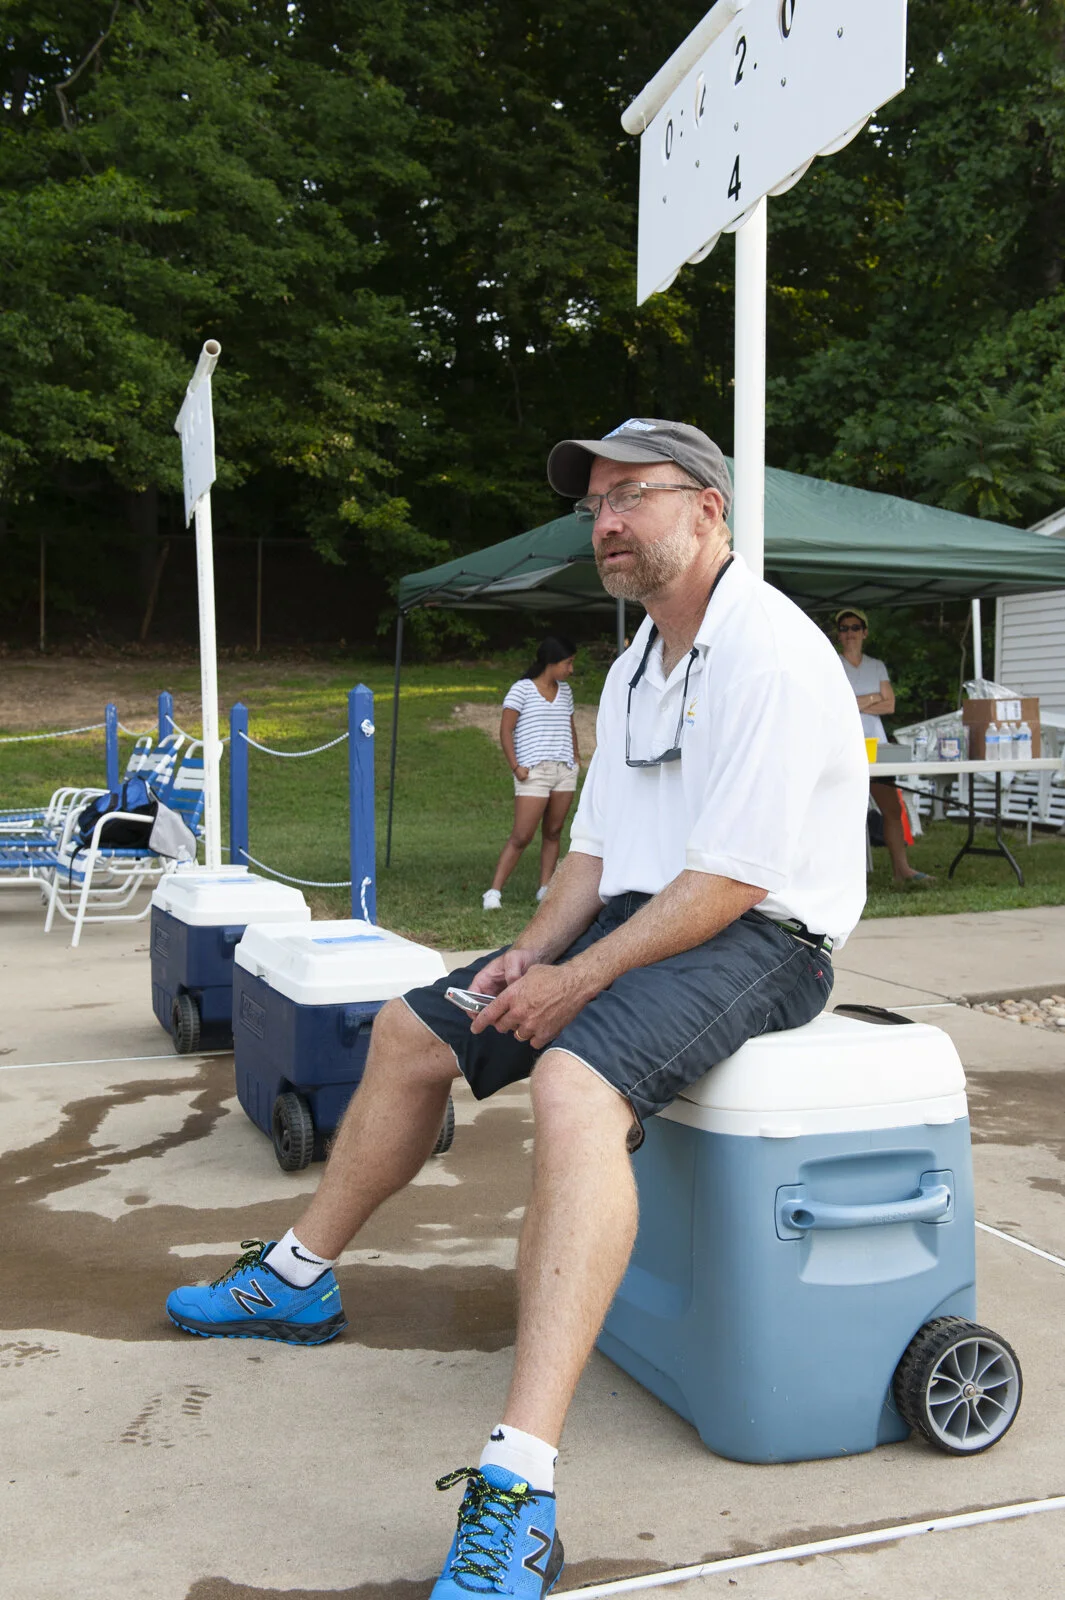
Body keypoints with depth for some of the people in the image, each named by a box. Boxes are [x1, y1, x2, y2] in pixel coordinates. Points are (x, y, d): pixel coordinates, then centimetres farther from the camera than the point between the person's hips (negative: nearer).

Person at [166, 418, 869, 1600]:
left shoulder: (769, 655, -17)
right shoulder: (634, 669, 15)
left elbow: (730, 883, -22)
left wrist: (577, 979, -19)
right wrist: (530, 954, -1)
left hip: (758, 939, -10)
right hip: (637, 918, 10)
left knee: (575, 1086, -37)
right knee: (413, 1028, 9)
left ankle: (517, 1494, -39)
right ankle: (299, 1278, 26)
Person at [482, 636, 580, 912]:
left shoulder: (564, 691, 15)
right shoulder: (521, 690, -3)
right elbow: (506, 730, -6)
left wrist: (576, 754, 13)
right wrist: (515, 766, -13)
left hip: (565, 771, 6)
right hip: (533, 772, -6)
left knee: (553, 832, 7)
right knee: (522, 836, -9)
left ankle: (545, 889, 14)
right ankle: (494, 891, -5)